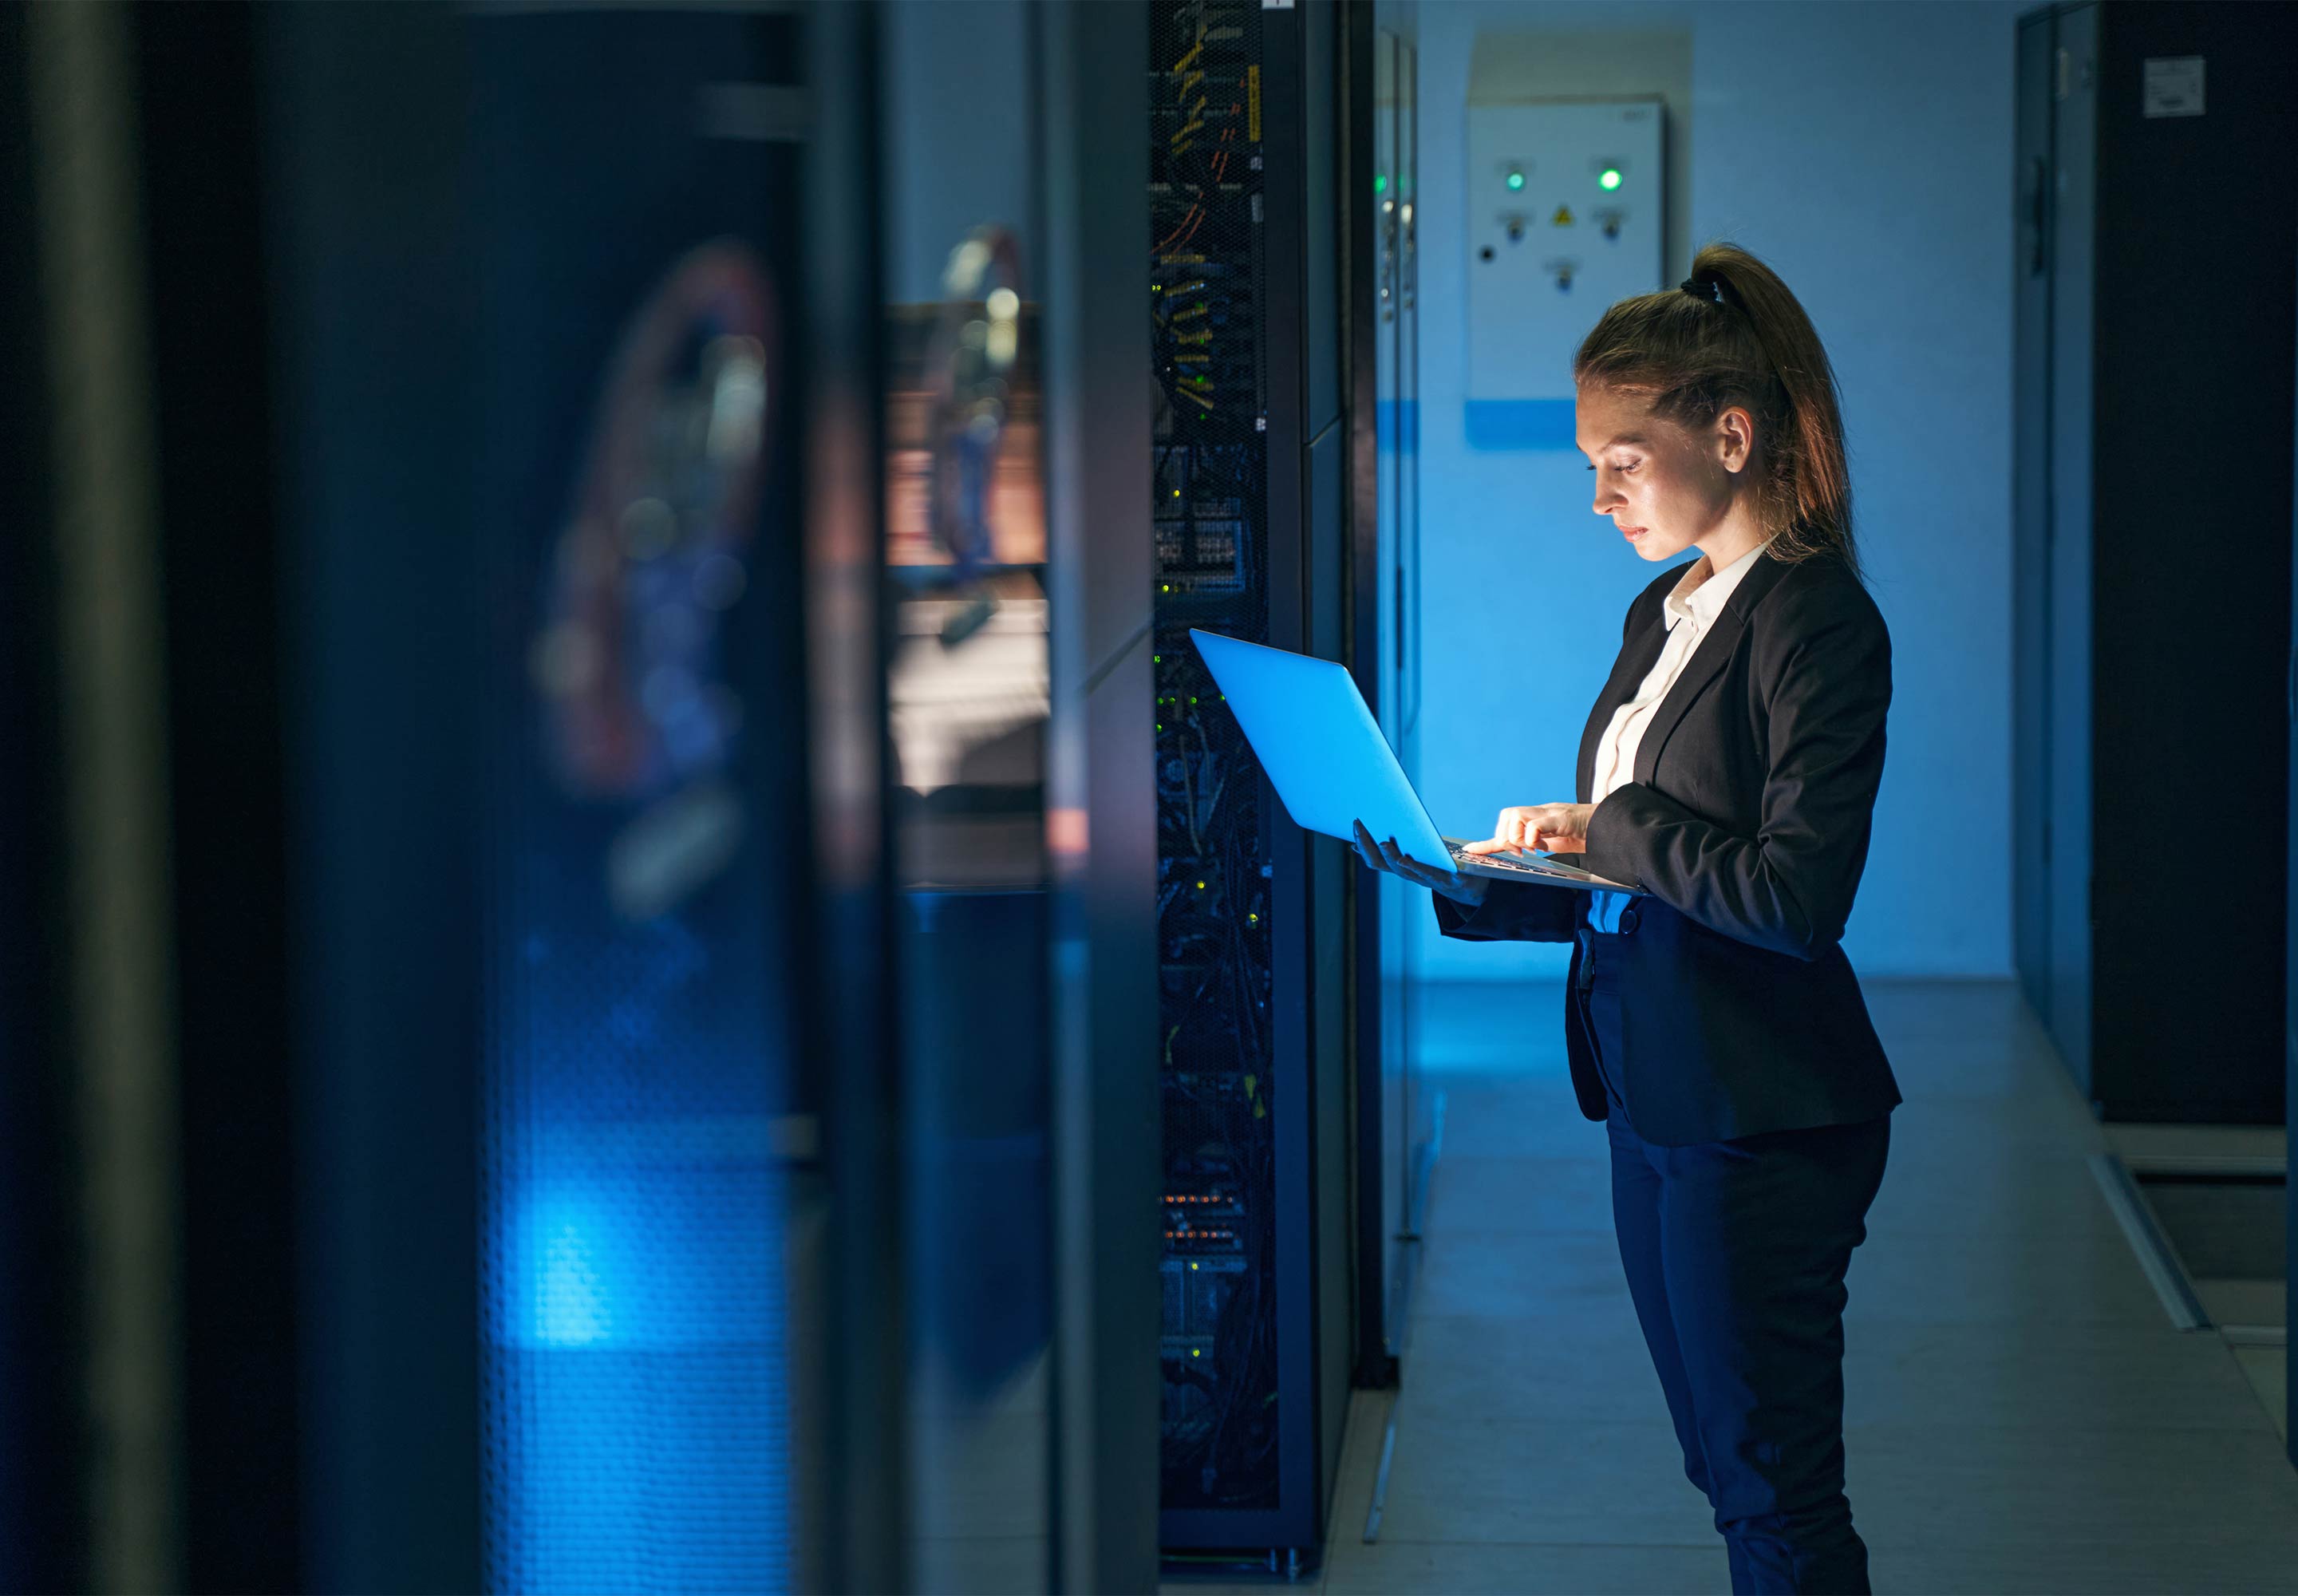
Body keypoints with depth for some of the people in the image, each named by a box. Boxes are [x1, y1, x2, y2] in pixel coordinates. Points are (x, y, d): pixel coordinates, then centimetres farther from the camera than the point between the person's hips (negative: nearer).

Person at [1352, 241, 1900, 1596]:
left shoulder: (1820, 621, -14)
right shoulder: (1665, 613, 14)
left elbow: (1795, 896, -23)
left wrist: (1612, 827, -15)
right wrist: (1475, 887, 2)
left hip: (1763, 1121, -9)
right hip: (1654, 1102, 9)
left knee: (1775, 1488, -2)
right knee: (1728, 1470, 16)